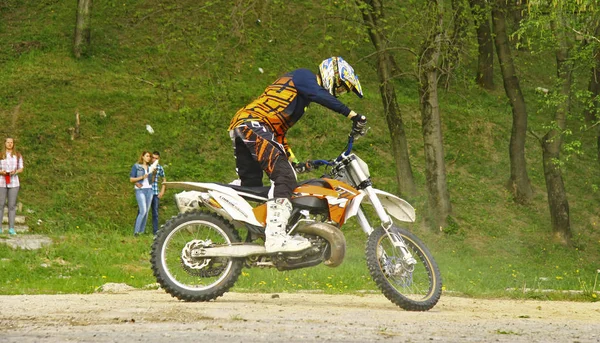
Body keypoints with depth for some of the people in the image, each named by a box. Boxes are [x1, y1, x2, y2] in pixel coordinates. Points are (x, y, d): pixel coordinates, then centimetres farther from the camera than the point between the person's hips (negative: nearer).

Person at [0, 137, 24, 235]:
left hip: (13, 182, 1)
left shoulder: (18, 155, 7)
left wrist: (15, 172, -13)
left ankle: (11, 228, 0)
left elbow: (21, 169, 7)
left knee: (12, 205, -1)